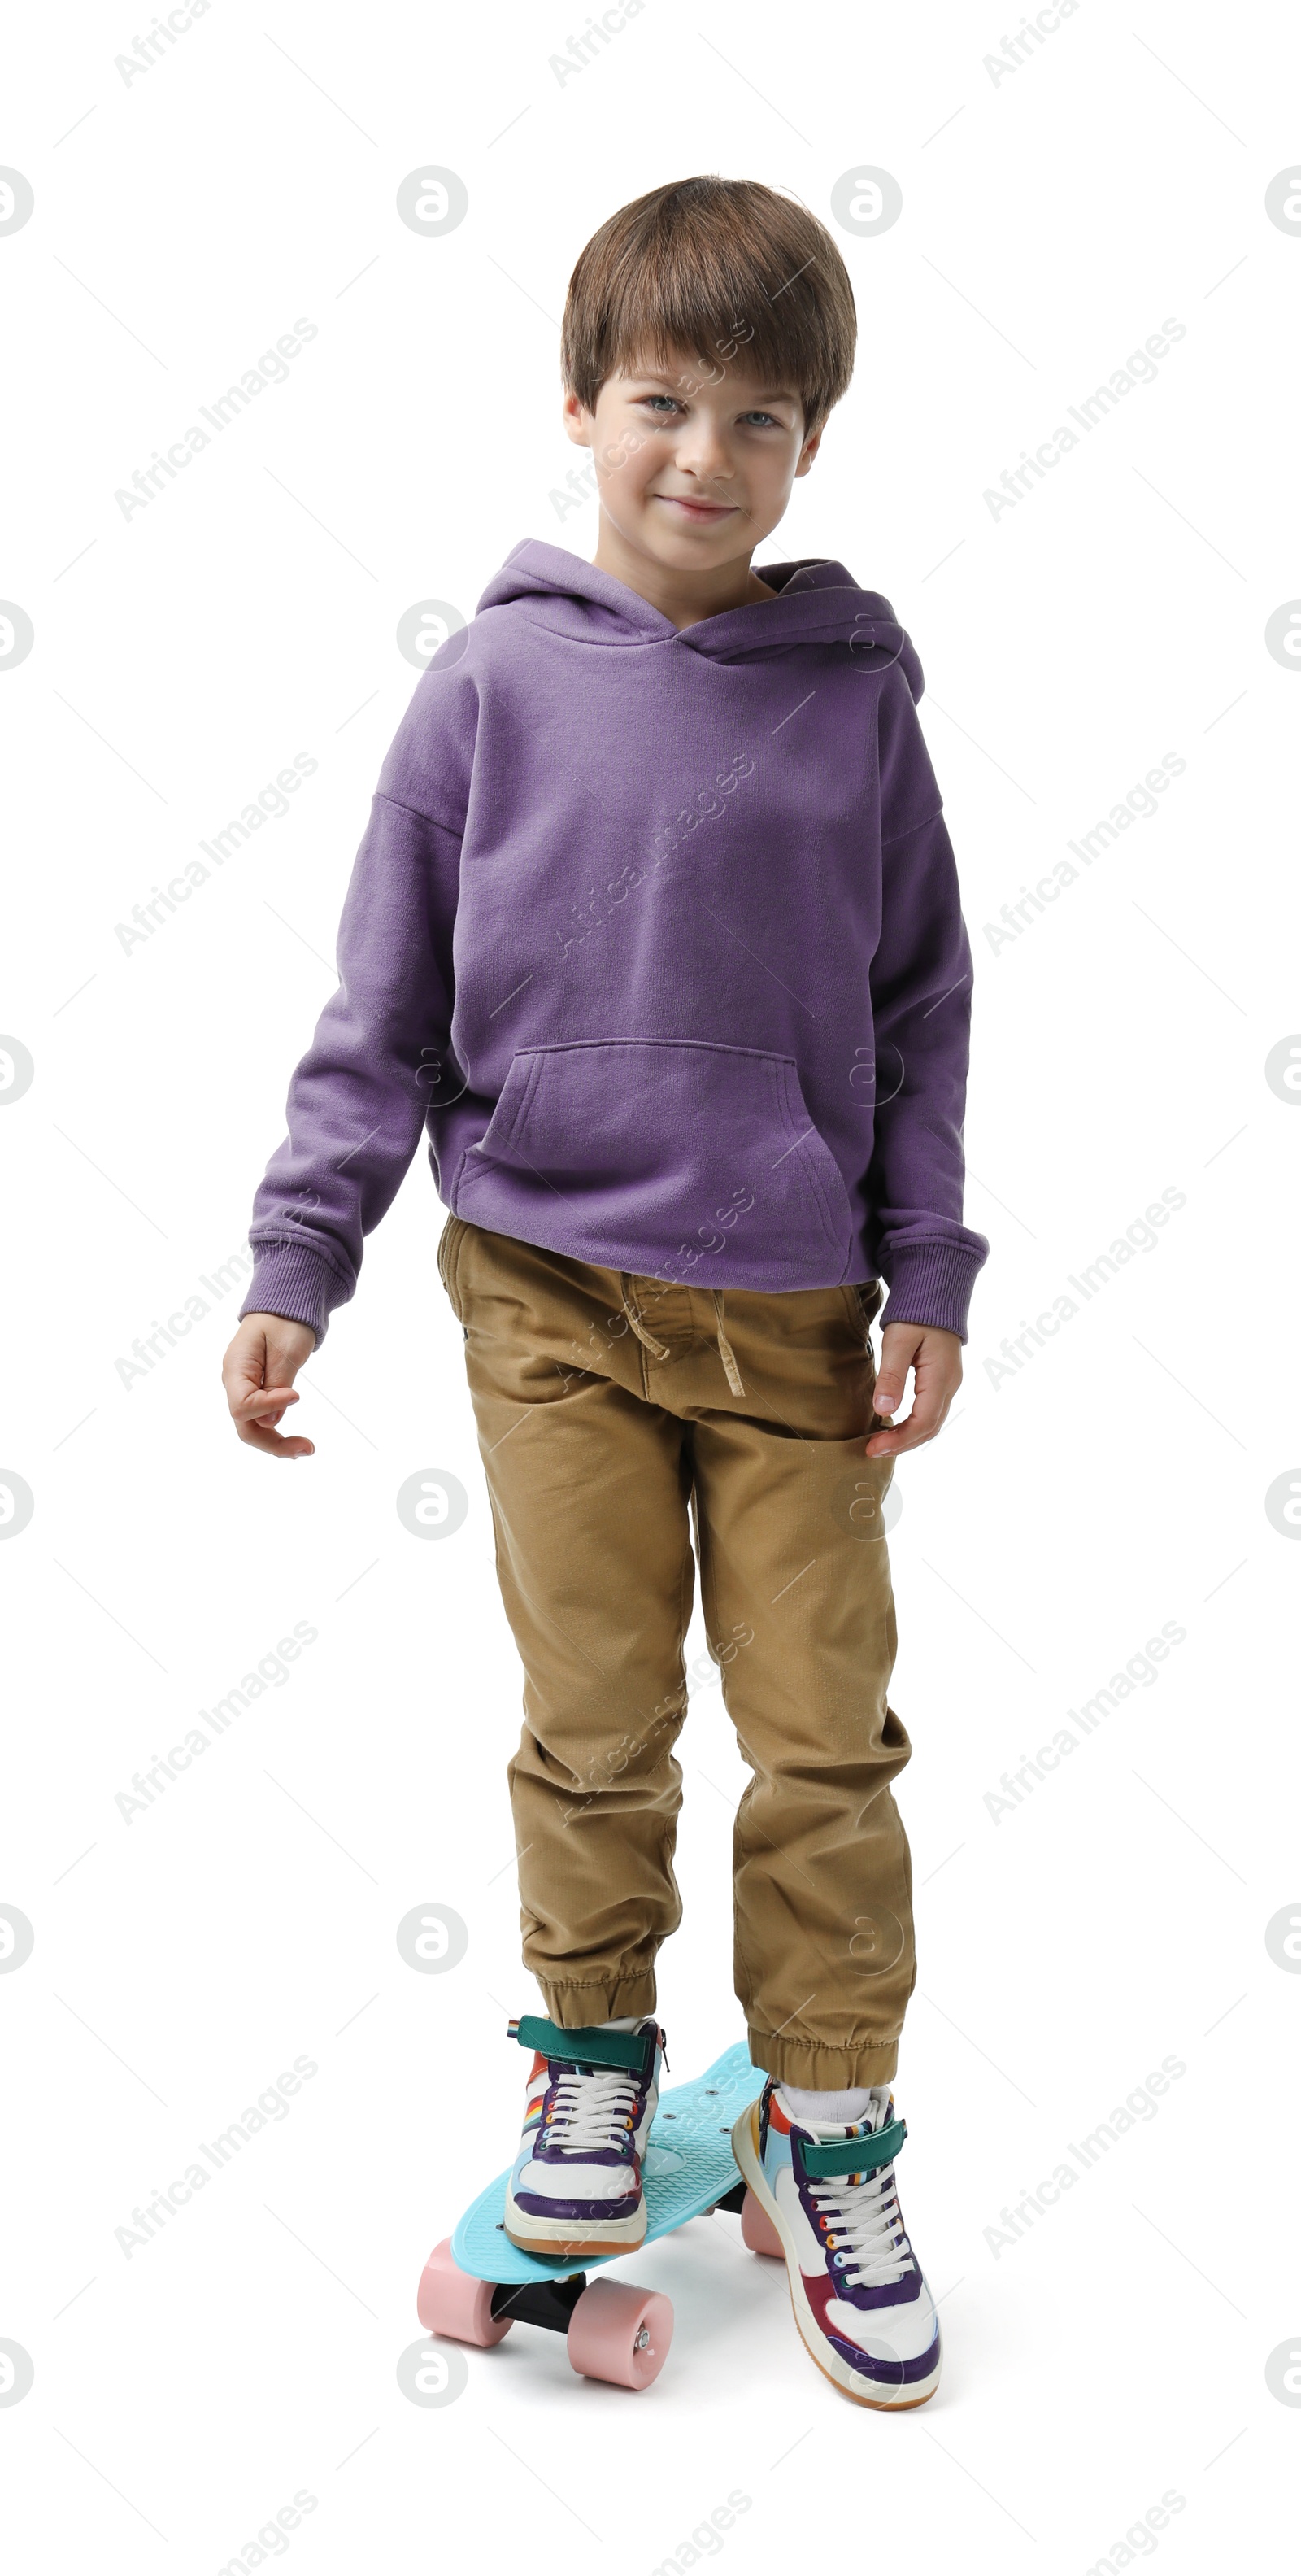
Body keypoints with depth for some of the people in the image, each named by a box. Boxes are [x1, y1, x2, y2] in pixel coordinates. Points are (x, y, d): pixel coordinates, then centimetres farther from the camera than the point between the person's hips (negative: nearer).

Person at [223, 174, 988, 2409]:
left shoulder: (858, 696, 2)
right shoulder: (496, 680, -1)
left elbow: (919, 1014, 7)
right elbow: (384, 1009, 2)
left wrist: (931, 1282, 2)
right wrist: (295, 1267, -1)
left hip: (795, 1302, 1)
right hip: (553, 1283, -1)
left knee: (826, 1736, 5)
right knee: (595, 1723, 5)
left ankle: (828, 2116, 25)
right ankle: (593, 2040, 32)